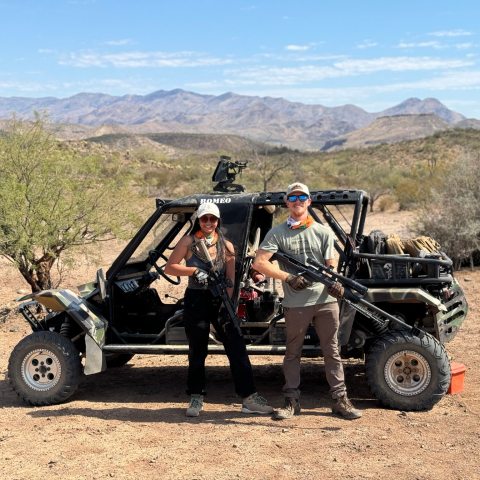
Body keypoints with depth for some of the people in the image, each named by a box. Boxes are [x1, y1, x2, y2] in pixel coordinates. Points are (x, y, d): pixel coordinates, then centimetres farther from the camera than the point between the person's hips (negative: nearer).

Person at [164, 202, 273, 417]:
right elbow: (169, 267, -2)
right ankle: (196, 398, 20)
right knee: (197, 351, 6)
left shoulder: (226, 246, 7)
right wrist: (194, 271, -15)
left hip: (221, 301, 2)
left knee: (237, 348, -3)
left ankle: (249, 397, 1)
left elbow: (231, 279, 2)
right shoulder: (188, 242, 1)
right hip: (196, 301, -2)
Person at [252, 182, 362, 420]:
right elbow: (259, 263, -7)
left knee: (332, 351, 7)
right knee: (293, 352, 8)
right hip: (295, 303, -1)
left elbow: (330, 265, 6)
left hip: (325, 299, 1)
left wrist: (335, 282, -17)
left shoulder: (323, 232, 9)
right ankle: (292, 401, 17)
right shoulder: (277, 233, 3)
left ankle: (340, 399, 13)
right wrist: (288, 278, -16)